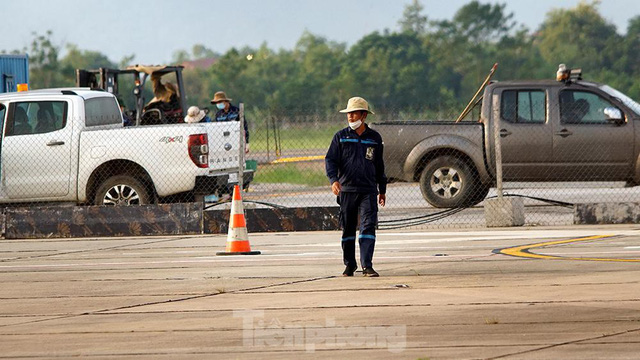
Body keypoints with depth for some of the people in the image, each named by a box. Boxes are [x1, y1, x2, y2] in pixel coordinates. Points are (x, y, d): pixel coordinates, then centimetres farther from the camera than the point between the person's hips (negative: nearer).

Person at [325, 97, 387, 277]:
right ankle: (349, 265, 18)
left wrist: (382, 190, 21)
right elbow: (330, 160, -1)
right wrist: (333, 179, -19)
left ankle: (367, 265, -15)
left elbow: (379, 166, 19)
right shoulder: (341, 137, 5)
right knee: (348, 229, 6)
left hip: (368, 191, 0)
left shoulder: (375, 138, 10)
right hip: (346, 190, 0)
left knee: (368, 227, -12)